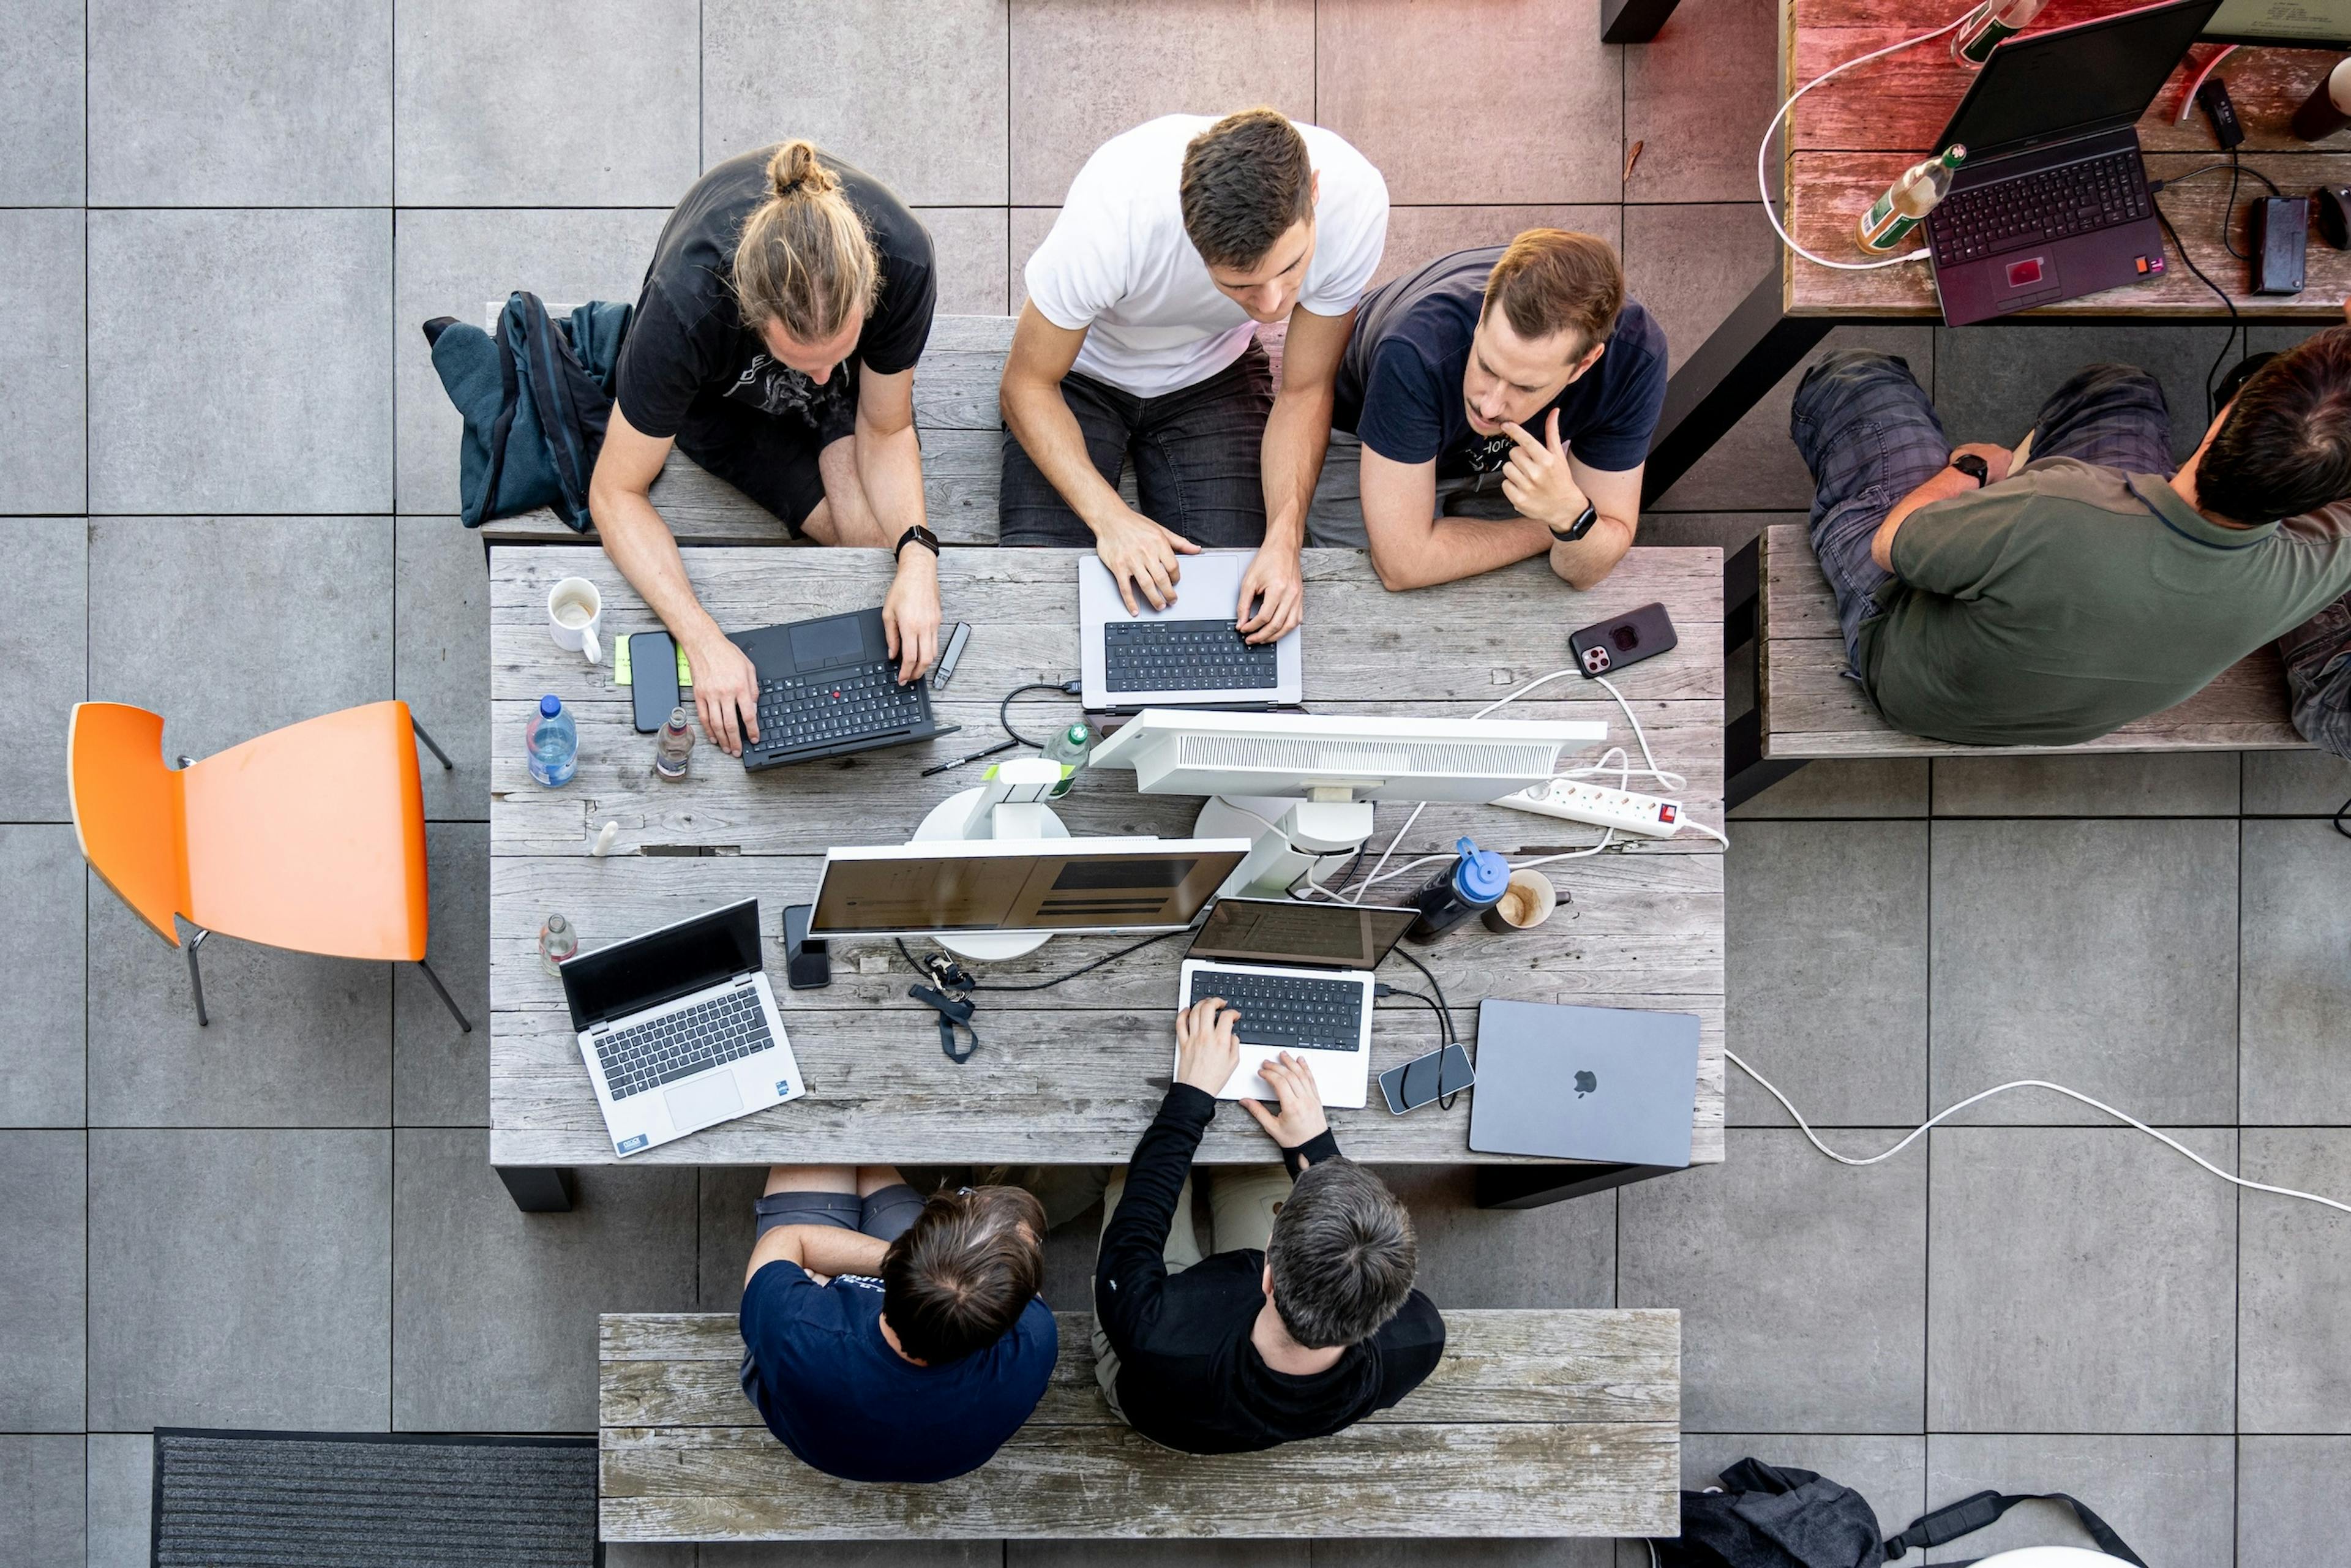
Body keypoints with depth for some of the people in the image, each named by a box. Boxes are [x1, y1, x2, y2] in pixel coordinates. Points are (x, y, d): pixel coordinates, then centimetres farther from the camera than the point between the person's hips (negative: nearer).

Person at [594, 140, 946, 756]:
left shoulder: (902, 261, -39)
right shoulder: (687, 309, -43)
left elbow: (886, 428, -22)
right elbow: (616, 494, -32)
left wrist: (917, 554, -40)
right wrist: (703, 641, -43)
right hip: (719, 390, -2)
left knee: (886, 530, -19)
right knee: (869, 539, -19)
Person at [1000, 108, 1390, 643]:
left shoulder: (1353, 199, -30)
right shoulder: (1112, 216, -39)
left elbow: (1304, 390, -16)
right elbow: (1028, 384, -22)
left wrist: (1284, 539, -31)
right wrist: (1110, 517, -36)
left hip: (1211, 375, 2)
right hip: (1082, 374, -1)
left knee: (1241, 596, -16)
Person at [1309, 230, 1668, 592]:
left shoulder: (1635, 356, -33)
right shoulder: (1414, 354, -44)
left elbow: (1586, 572, -24)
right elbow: (1402, 563, -37)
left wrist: (1571, 516, -48)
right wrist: (1554, 530, -26)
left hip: (1515, 457, 3)